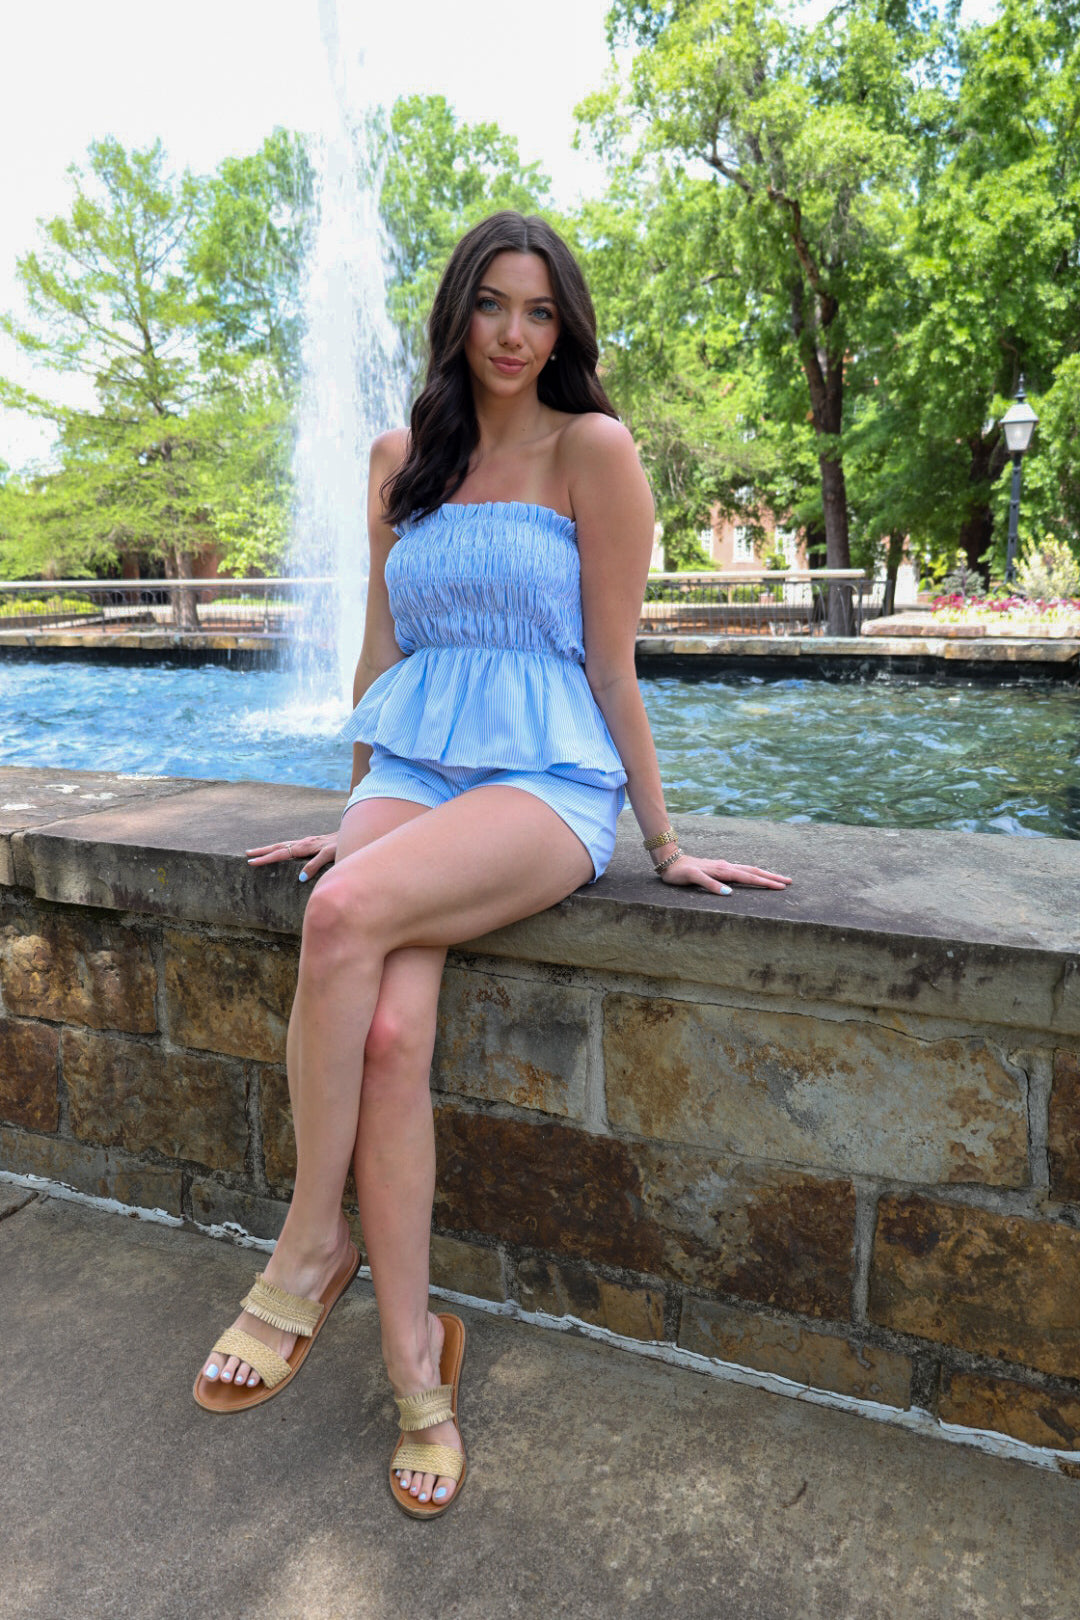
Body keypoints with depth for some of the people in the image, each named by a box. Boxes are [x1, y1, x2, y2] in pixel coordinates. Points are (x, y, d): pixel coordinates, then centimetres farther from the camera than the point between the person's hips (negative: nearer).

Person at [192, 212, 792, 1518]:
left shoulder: (592, 450, 1)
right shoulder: (401, 457, 16)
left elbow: (611, 664, 0)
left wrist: (663, 846, 0)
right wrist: (357, 811, 18)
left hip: (547, 778, -4)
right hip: (414, 763, 4)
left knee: (347, 911, -32)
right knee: (390, 1025, -23)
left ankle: (309, 1251, -12)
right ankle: (415, 1362, -8)